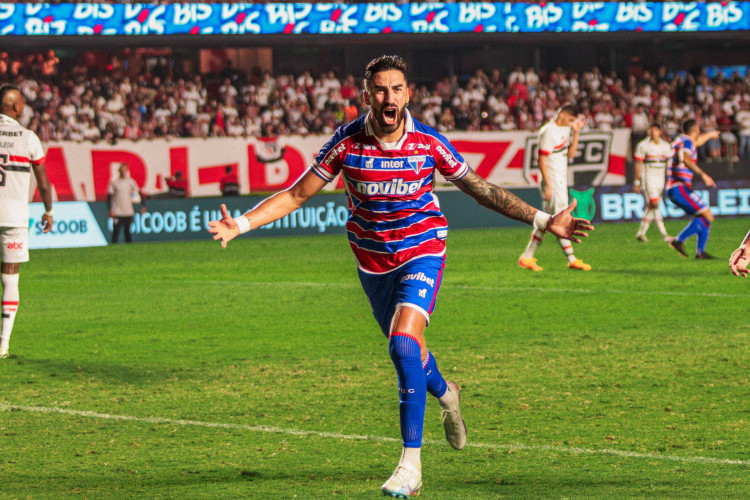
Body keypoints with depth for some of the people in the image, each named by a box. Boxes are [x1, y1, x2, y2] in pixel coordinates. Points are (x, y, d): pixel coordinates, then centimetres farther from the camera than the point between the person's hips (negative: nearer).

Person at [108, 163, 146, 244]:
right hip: (117, 212, -3)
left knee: (127, 231, 7)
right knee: (116, 230, -8)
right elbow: (109, 196, -1)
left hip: (128, 212, 3)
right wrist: (110, 210, -10)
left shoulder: (130, 181, 7)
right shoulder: (114, 182, 0)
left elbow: (139, 193, 8)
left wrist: (143, 205, -3)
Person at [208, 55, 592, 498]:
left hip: (422, 250, -3)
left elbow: (481, 189, -1)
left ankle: (411, 463, -20)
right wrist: (241, 224, -17)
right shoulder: (347, 142, -13)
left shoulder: (429, 142, -14)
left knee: (405, 343, -23)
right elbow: (296, 195, -5)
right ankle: (446, 395, 54)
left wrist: (543, 221, -4)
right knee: (404, 347, 17)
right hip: (372, 259, 3)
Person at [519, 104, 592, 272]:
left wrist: (576, 133, 2)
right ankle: (572, 260, -6)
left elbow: (570, 154, 11)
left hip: (561, 180, 9)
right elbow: (542, 160, -17)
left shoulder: (566, 129, 13)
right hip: (552, 180, -9)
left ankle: (527, 257, 13)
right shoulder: (549, 131, -15)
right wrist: (548, 186, -20)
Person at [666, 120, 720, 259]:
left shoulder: (681, 140, 20)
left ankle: (700, 251, 10)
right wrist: (703, 174, -38)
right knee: (707, 216, -12)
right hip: (680, 189, -10)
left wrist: (710, 135, 63)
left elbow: (697, 141, 44)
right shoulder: (687, 142, -10)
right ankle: (679, 241, -19)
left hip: (672, 189, 10)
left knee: (705, 216, 13)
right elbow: (685, 159, -31)